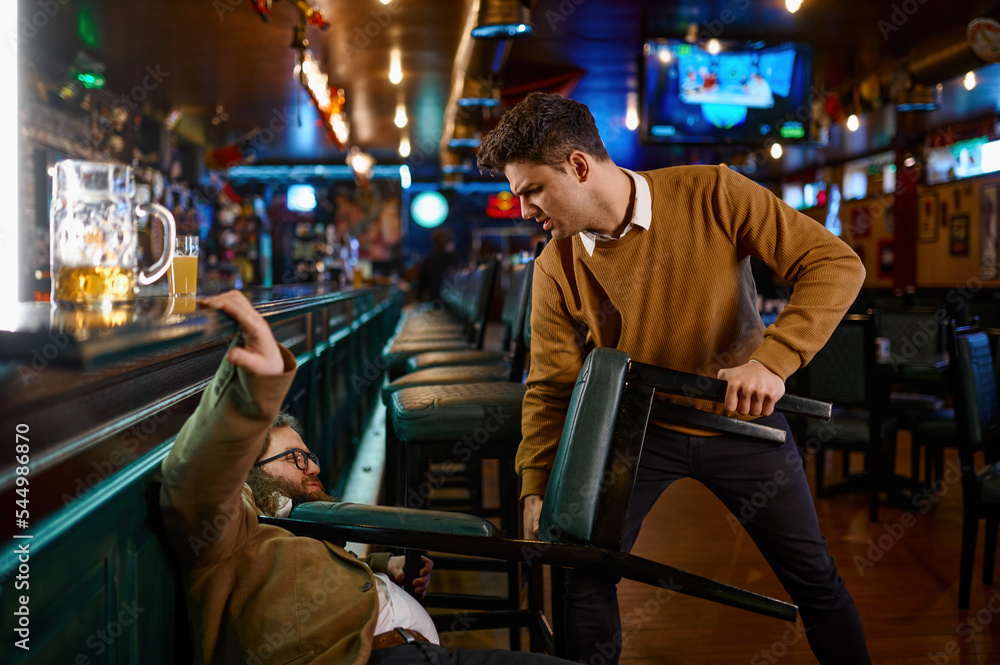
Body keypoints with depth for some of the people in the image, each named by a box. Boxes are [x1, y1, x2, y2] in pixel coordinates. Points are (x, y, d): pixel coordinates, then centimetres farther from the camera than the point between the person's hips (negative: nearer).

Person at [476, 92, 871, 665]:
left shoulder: (712, 196, -23)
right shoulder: (557, 269, -14)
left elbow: (837, 264, -24)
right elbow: (551, 388, -6)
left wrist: (774, 359, -36)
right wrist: (537, 490, -17)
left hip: (741, 419, -1)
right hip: (636, 429, 2)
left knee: (813, 575, 9)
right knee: (584, 575, -2)